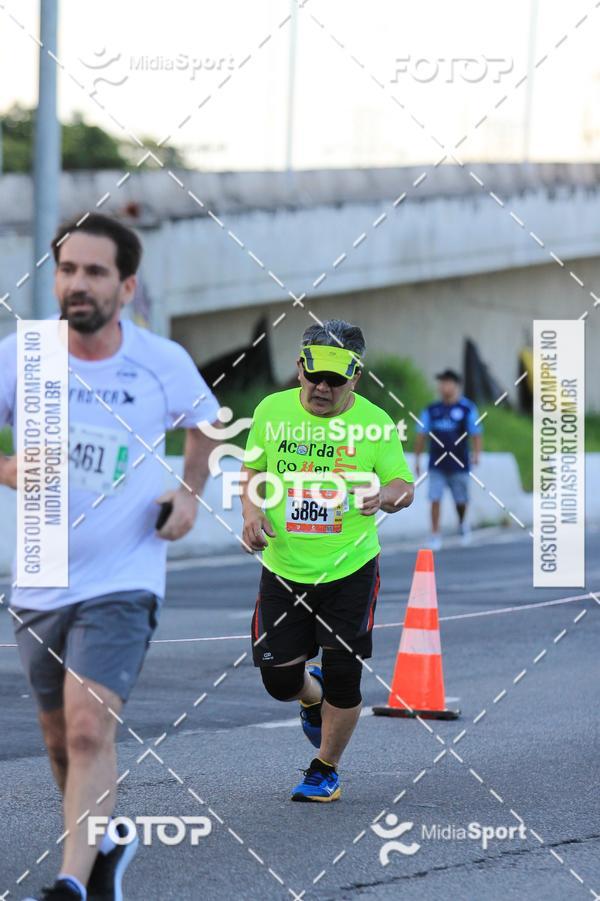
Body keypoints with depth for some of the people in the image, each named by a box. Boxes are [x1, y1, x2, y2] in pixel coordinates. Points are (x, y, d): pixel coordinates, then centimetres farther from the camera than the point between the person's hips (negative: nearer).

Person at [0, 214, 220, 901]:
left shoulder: (163, 363, -6)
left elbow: (205, 424, 15)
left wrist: (190, 492, 0)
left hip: (123, 581, -3)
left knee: (90, 729, -19)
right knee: (61, 740, 15)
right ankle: (104, 844, 41)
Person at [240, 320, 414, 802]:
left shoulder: (375, 423, -8)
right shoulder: (272, 411, -2)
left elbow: (405, 487, -2)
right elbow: (254, 470, 13)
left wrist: (385, 494, -26)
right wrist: (252, 511, -5)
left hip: (350, 569, -2)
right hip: (284, 568, 2)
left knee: (343, 677, -2)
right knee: (279, 679, 2)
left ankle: (326, 770, 22)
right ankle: (313, 695, 40)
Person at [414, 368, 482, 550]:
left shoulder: (467, 409, -1)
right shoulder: (431, 410, 7)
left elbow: (476, 433, -2)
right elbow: (421, 434, 10)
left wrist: (476, 453, -17)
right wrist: (417, 459, 9)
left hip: (459, 464, -1)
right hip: (436, 465, 1)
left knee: (461, 500, 11)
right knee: (435, 499, -8)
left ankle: (462, 523, 40)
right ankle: (435, 535, -4)